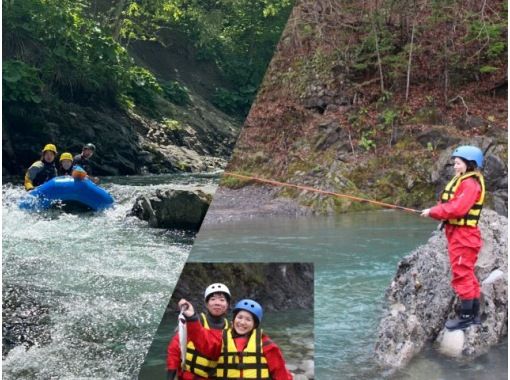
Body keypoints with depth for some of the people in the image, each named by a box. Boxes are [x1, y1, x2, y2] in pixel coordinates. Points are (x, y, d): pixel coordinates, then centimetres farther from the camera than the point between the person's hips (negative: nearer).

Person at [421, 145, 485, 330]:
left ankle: (466, 316, -1)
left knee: (462, 275, -7)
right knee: (468, 275, 14)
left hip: (464, 236, -10)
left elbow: (457, 208, -25)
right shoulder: (462, 181, 16)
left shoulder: (470, 183, -16)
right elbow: (450, 206, 14)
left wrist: (433, 211, -17)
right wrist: (437, 213, -5)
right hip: (457, 234, 10)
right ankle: (474, 315, 22)